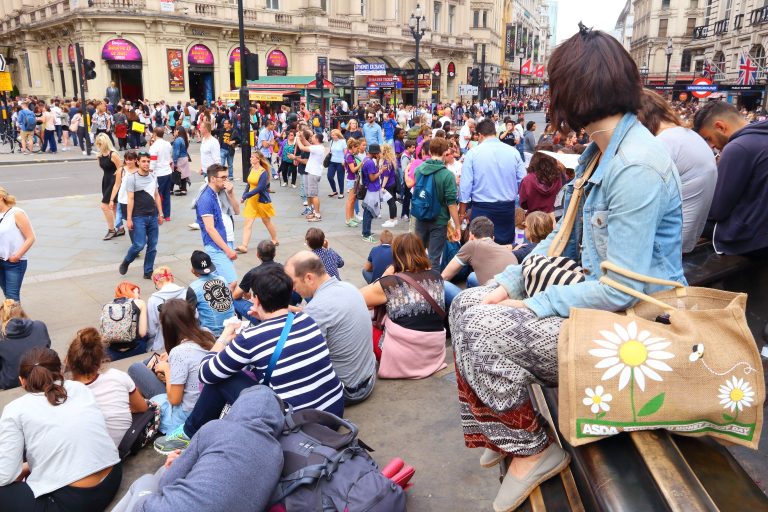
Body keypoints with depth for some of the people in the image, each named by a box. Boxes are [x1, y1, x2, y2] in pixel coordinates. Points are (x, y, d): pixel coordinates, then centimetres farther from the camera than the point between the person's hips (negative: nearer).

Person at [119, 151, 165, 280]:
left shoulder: (153, 176, 9)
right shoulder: (132, 178, -7)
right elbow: (130, 199, -9)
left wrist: (160, 214, 13)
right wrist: (129, 219, -12)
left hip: (153, 216, 5)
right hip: (139, 217, -5)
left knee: (152, 246, 5)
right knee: (139, 244, -9)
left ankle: (148, 272, 16)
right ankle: (126, 262, 19)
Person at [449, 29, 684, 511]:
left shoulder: (636, 166, -24)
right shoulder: (600, 154, 8)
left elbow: (622, 289, -26)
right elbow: (565, 238, 13)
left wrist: (533, 306, -17)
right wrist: (509, 281, 1)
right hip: (598, 296, 9)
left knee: (483, 328, -21)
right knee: (468, 304, 1)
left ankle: (530, 449, 3)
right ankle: (502, 434, 14)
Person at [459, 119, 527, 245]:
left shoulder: (473, 153, -6)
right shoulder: (513, 152, -2)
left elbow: (465, 185, -5)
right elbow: (523, 181, 2)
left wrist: (462, 210, 3)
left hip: (482, 208, -2)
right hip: (508, 208, 2)